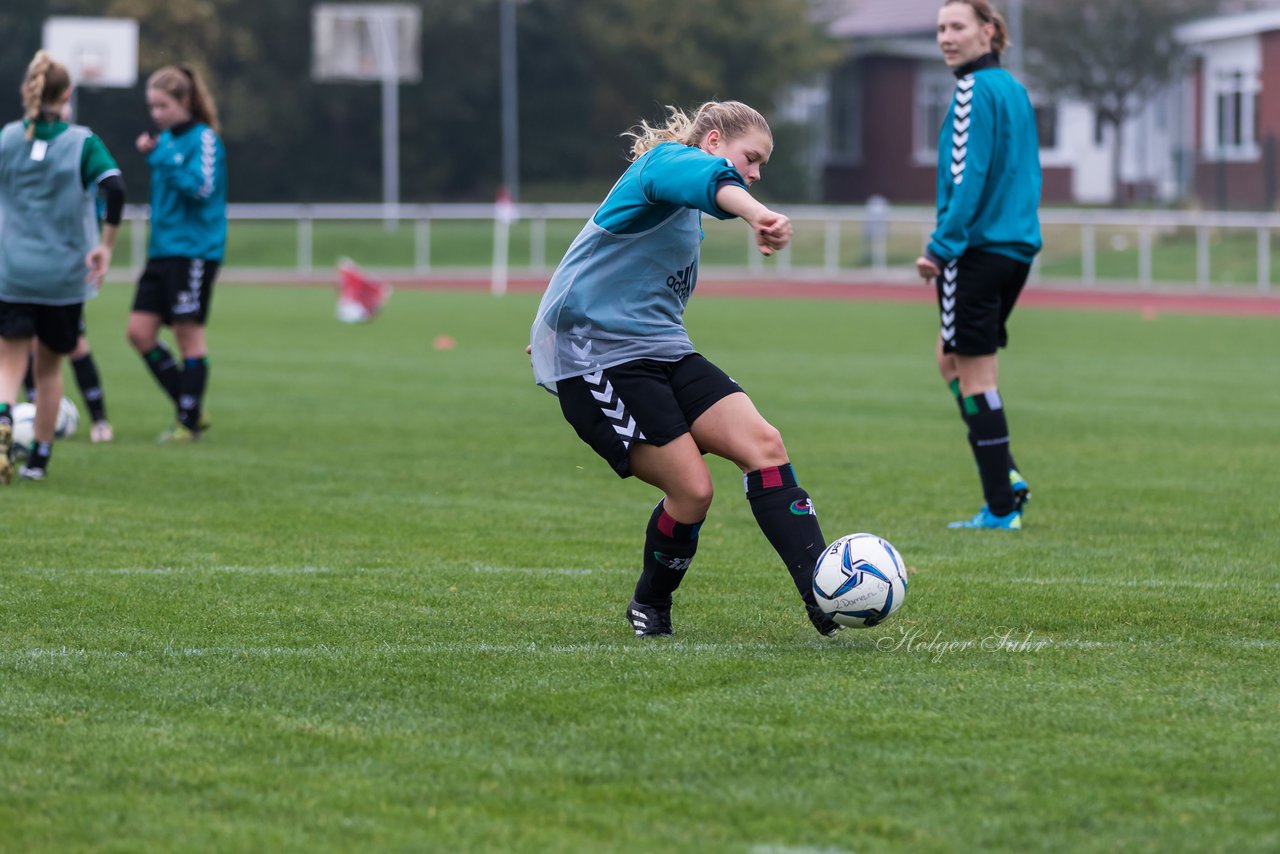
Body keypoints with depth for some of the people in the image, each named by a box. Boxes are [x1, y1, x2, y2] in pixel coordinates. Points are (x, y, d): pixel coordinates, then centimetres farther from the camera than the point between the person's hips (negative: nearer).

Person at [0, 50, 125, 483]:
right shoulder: (82, 143, -6)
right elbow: (114, 189, -19)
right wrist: (105, 245, -13)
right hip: (66, 275, 0)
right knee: (49, 364, 17)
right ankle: (39, 457, 22)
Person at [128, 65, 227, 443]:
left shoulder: (204, 139, -8)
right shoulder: (166, 140, 15)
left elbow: (202, 187, -21)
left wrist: (161, 159, -22)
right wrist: (151, 155, 11)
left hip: (194, 251, -8)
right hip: (162, 251, 8)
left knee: (188, 334, -4)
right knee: (140, 331, 2)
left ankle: (190, 421, 6)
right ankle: (191, 409, 12)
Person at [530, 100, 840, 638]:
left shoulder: (685, 213, 21)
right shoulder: (665, 161, -10)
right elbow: (708, 179, -36)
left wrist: (559, 332, 43)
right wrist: (754, 213, -57)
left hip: (661, 351, 9)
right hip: (595, 355, -9)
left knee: (763, 444, -11)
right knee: (691, 488, -16)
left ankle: (821, 594, -15)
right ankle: (649, 608, 11)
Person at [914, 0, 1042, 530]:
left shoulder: (975, 90, -12)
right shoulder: (1014, 89, 15)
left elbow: (969, 176, -19)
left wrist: (941, 247, -17)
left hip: (978, 247, -9)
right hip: (1017, 246, 9)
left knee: (973, 374, -3)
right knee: (952, 360, 19)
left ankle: (1001, 507, -3)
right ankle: (1006, 478, 11)